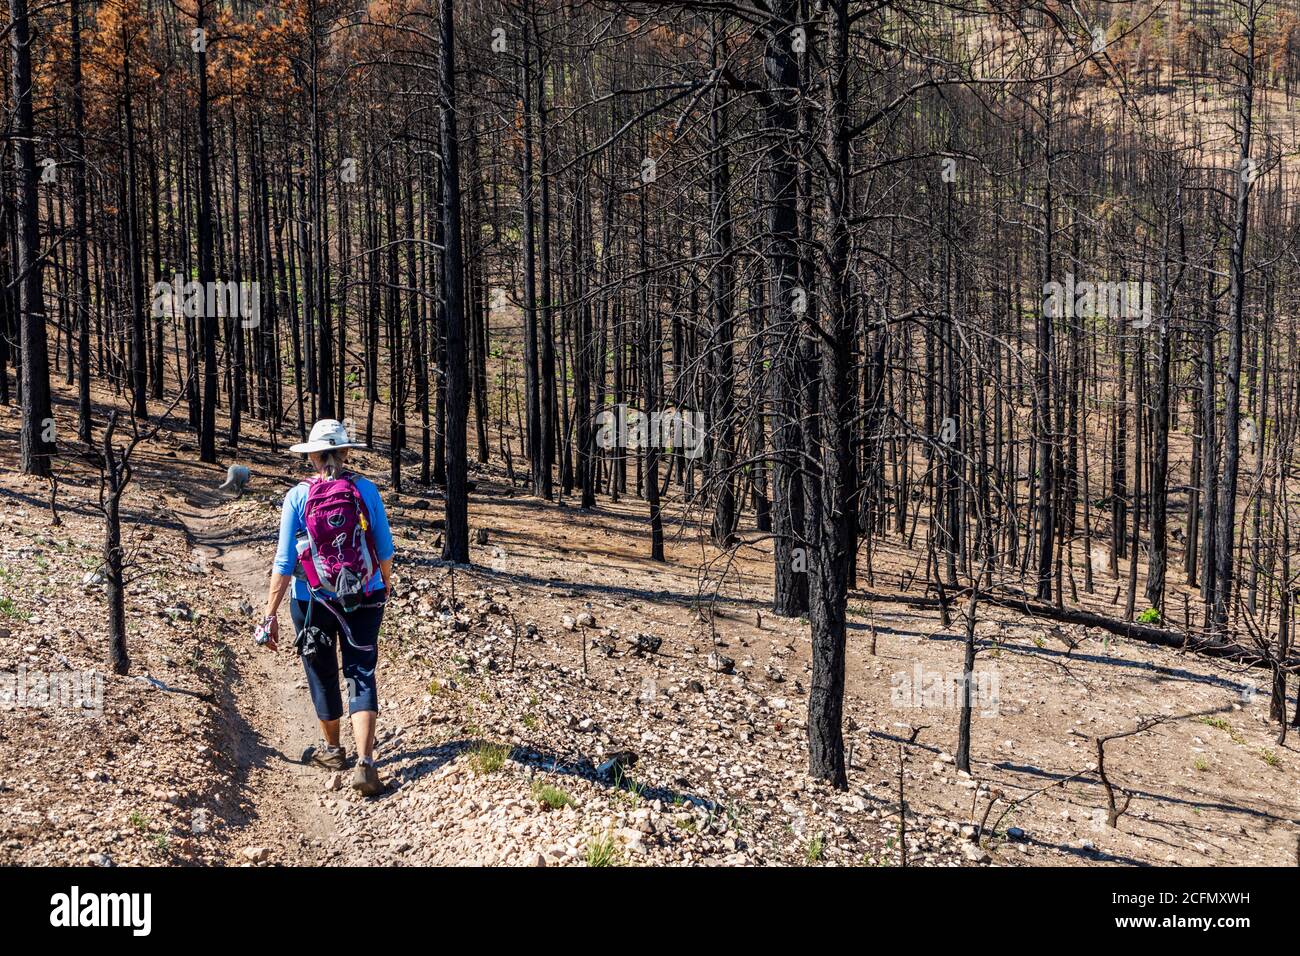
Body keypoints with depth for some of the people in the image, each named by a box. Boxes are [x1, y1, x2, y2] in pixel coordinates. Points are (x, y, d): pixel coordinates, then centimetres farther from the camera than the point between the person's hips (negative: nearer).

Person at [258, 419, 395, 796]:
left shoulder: (297, 496, -10)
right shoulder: (366, 490, -6)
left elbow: (284, 561, -11)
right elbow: (384, 548, 2)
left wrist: (271, 614, -5)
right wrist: (386, 582, 23)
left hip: (313, 600, 0)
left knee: (322, 675, 18)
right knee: (361, 676, 3)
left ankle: (332, 749, 37)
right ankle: (365, 763, -10)